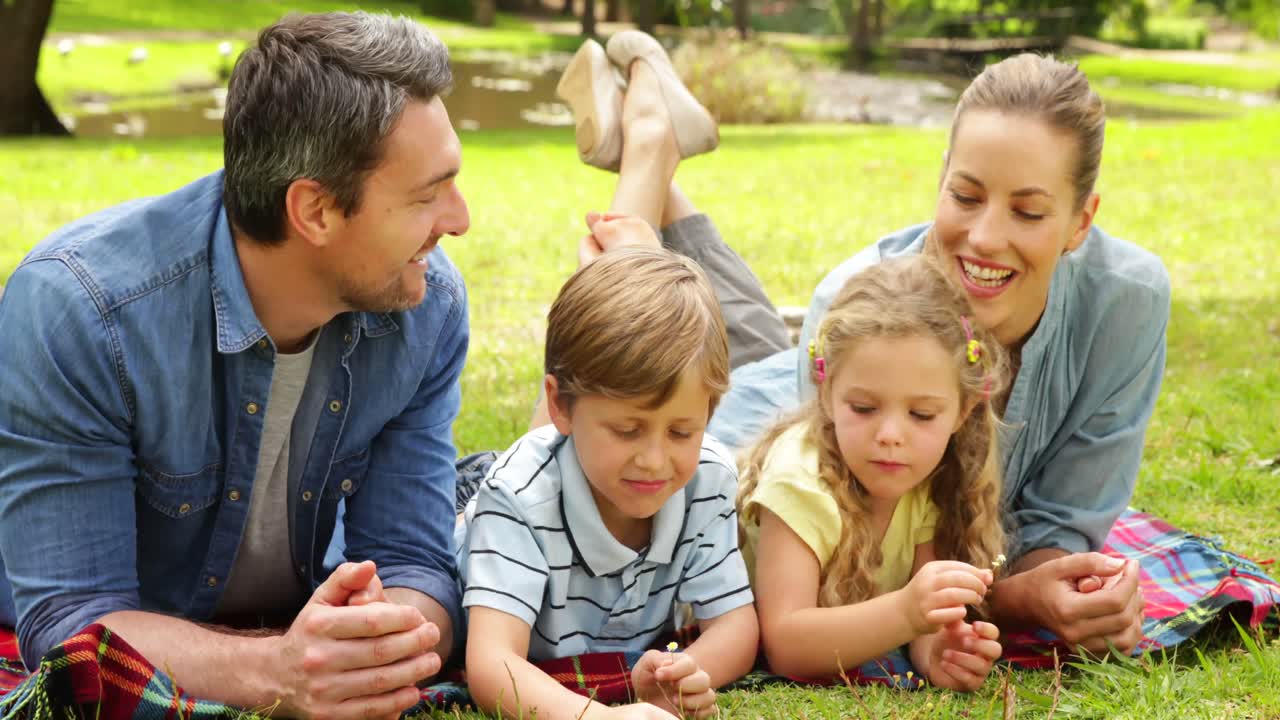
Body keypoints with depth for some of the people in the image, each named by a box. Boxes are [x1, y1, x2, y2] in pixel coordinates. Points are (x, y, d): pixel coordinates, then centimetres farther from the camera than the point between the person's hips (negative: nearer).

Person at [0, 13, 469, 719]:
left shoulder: (428, 304, -14)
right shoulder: (73, 306, -28)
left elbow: (411, 561, -13)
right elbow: (68, 616, -27)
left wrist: (381, 652, -37)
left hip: (287, 634, 3)